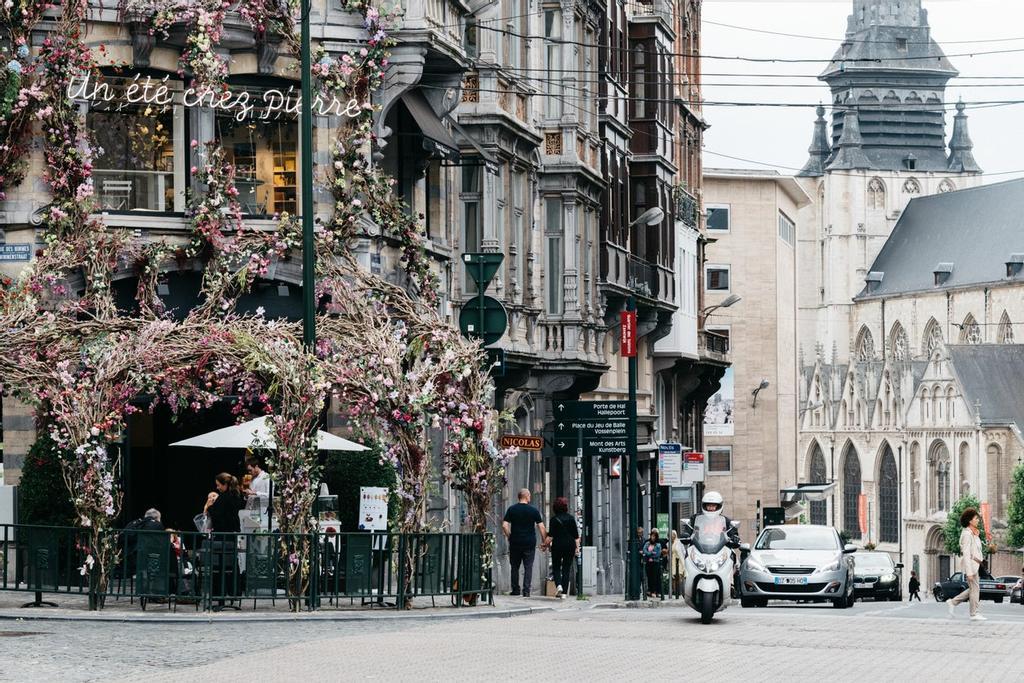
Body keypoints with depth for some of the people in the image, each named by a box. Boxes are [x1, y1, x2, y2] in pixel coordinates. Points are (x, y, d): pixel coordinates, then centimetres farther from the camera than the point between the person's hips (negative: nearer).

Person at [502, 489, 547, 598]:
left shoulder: (511, 509, 0)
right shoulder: (534, 510, -2)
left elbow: (504, 525, -6)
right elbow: (541, 527, -4)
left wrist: (509, 536, 6)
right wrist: (544, 541, 5)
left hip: (515, 542, 1)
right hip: (530, 543, -1)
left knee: (515, 566, 12)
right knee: (528, 567, 3)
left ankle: (515, 590, 13)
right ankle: (526, 591, -5)